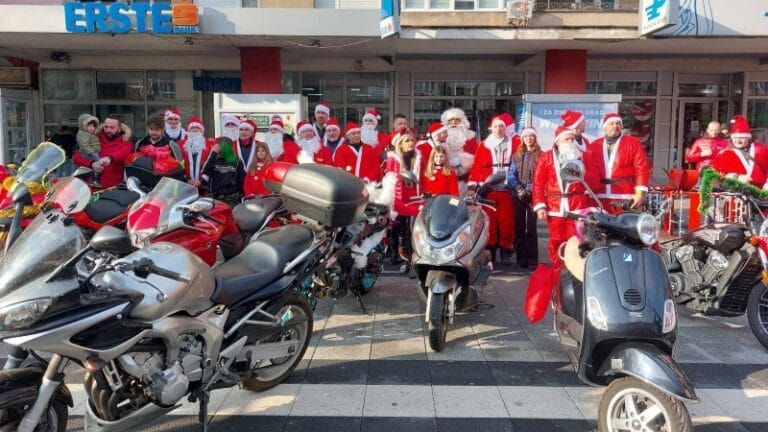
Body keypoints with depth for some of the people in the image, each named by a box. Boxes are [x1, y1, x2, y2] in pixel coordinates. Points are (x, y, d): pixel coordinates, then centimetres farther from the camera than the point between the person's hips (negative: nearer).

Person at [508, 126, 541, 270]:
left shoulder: (540, 155, 4)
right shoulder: (516, 155, 13)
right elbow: (511, 175, 5)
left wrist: (530, 189, -16)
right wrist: (519, 189, -12)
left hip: (533, 195, -3)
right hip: (518, 195, 3)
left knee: (531, 227, -5)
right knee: (519, 227, 2)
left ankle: (532, 260, 0)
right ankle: (521, 259, 7)